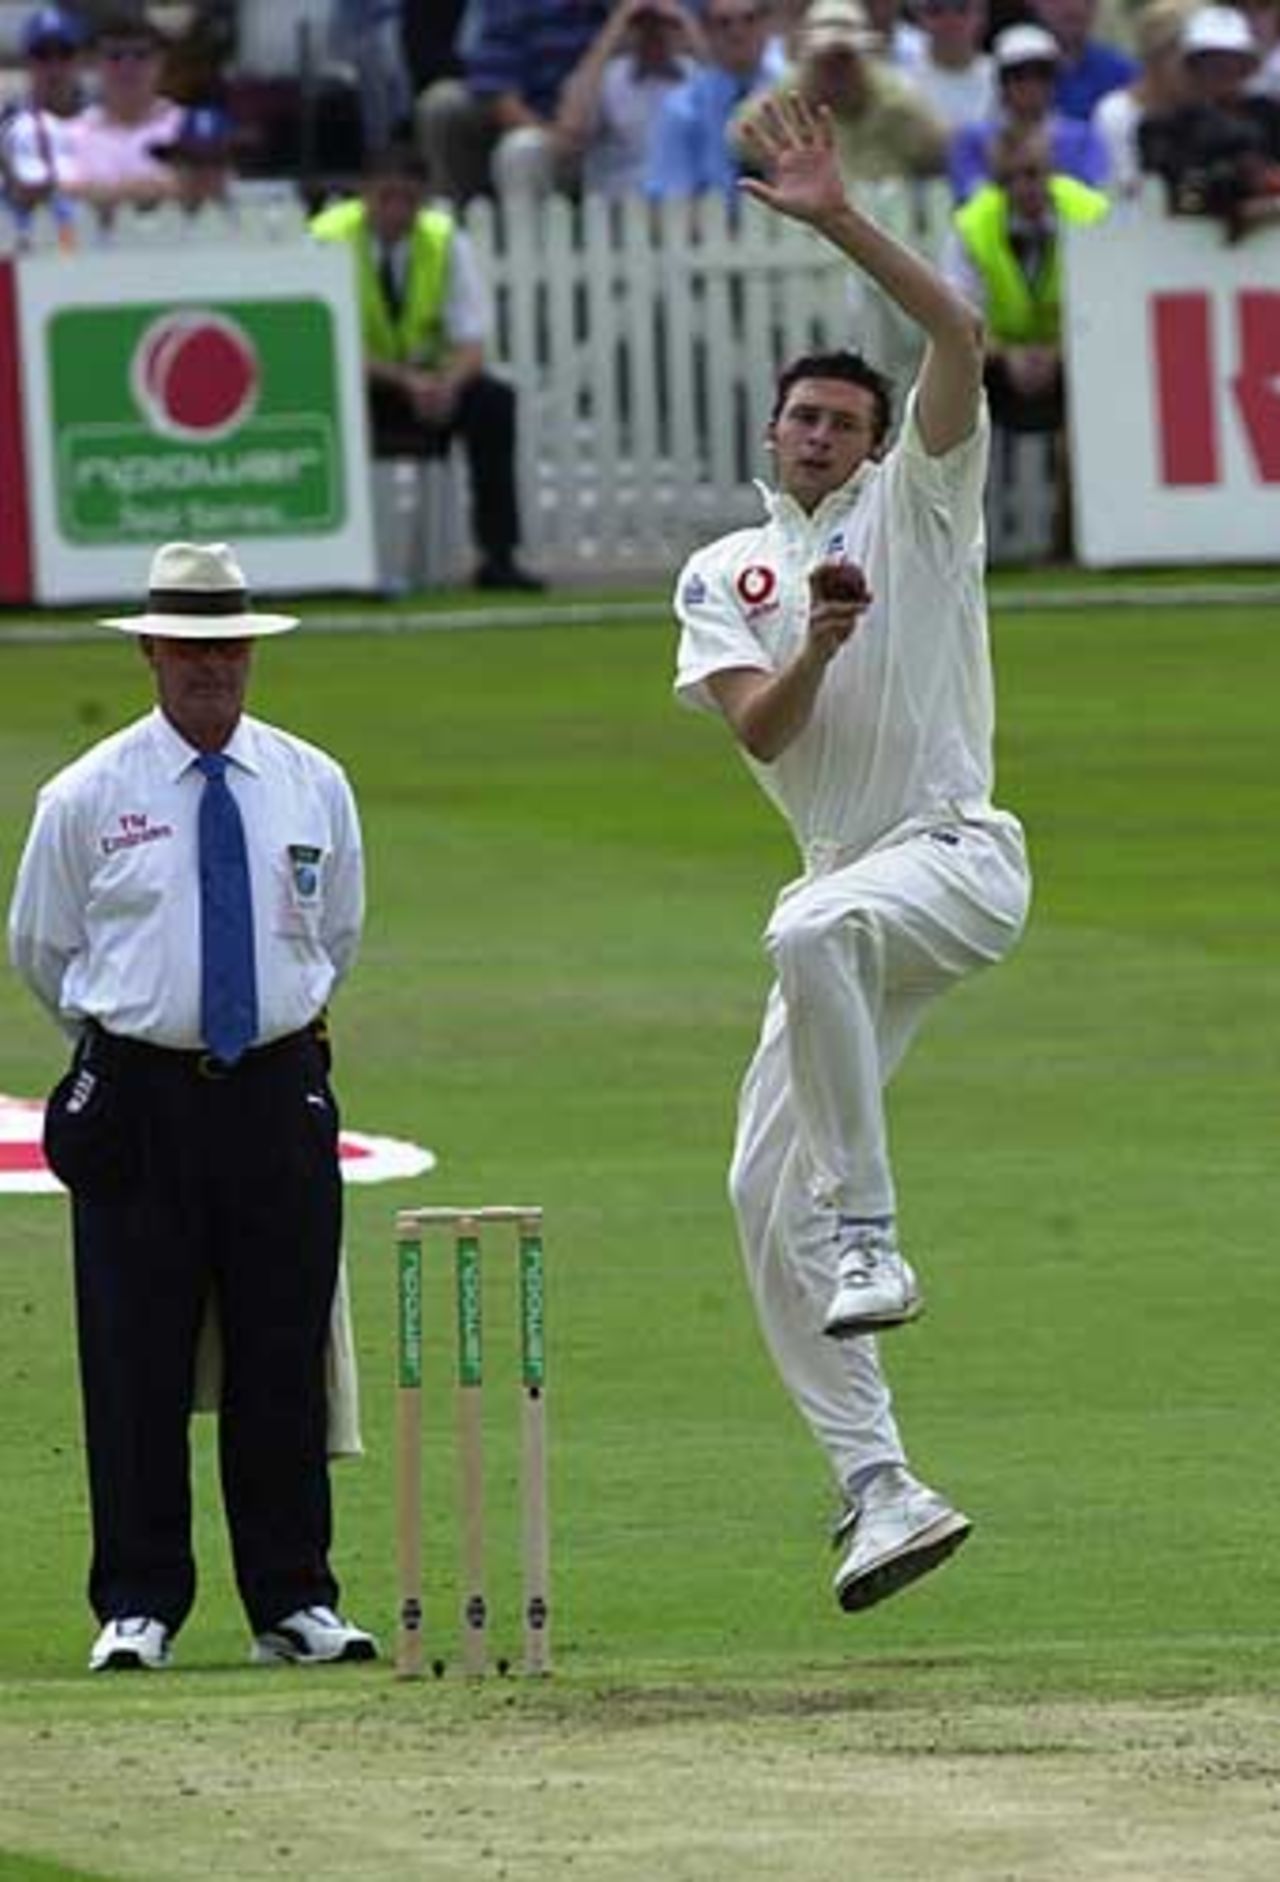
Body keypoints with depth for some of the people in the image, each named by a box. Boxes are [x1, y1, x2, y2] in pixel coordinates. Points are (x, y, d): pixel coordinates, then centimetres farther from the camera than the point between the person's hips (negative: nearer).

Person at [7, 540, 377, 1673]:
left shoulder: (313, 787, 6)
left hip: (280, 1088, 2)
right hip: (137, 1100, -2)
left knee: (284, 1357, 3)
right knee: (136, 1361, -3)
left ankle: (295, 1602, 9)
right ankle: (137, 1609, 2)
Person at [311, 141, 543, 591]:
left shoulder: (445, 240, -7)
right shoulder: (328, 238, -15)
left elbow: (470, 343, -9)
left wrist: (448, 383, -34)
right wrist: (405, 381, -34)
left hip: (429, 380, 3)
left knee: (494, 401, -26)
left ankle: (498, 557, -23)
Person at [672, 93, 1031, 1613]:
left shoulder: (916, 506, 4)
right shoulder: (725, 574, 15)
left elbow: (960, 337, -12)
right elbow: (760, 732, -1)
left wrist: (840, 223, -19)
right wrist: (817, 643, -20)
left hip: (958, 853, -7)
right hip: (844, 888, 7)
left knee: (813, 931, -39)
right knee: (765, 1191, -1)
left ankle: (870, 1241, -31)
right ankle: (877, 1490, -1)